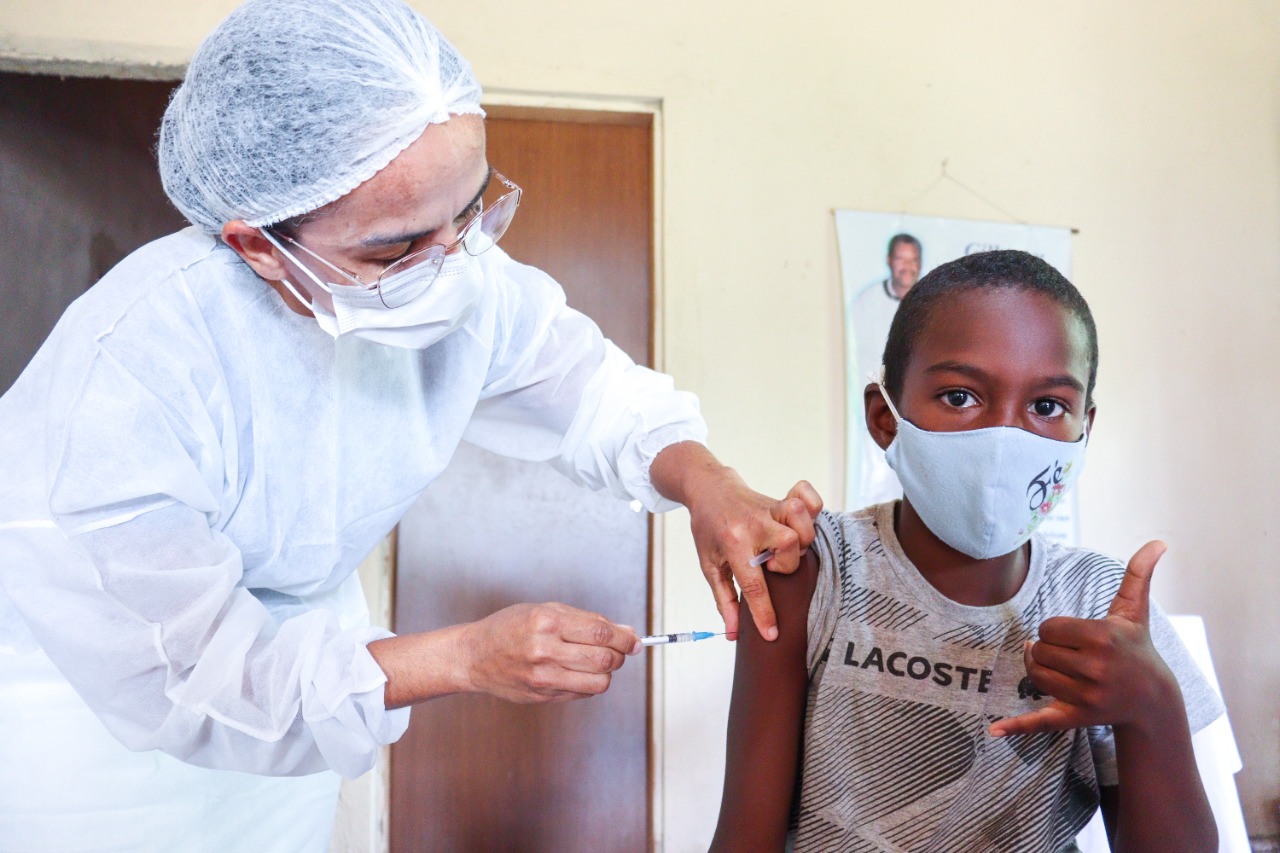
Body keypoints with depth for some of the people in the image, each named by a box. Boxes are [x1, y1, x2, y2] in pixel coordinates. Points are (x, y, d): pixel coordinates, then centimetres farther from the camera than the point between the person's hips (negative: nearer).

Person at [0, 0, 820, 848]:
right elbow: (185, 683, -28)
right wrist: (468, 657, -34)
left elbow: (596, 392, -7)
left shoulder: (466, 282, -24)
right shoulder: (131, 373, -38)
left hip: (293, 619, 4)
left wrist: (702, 481, -27)